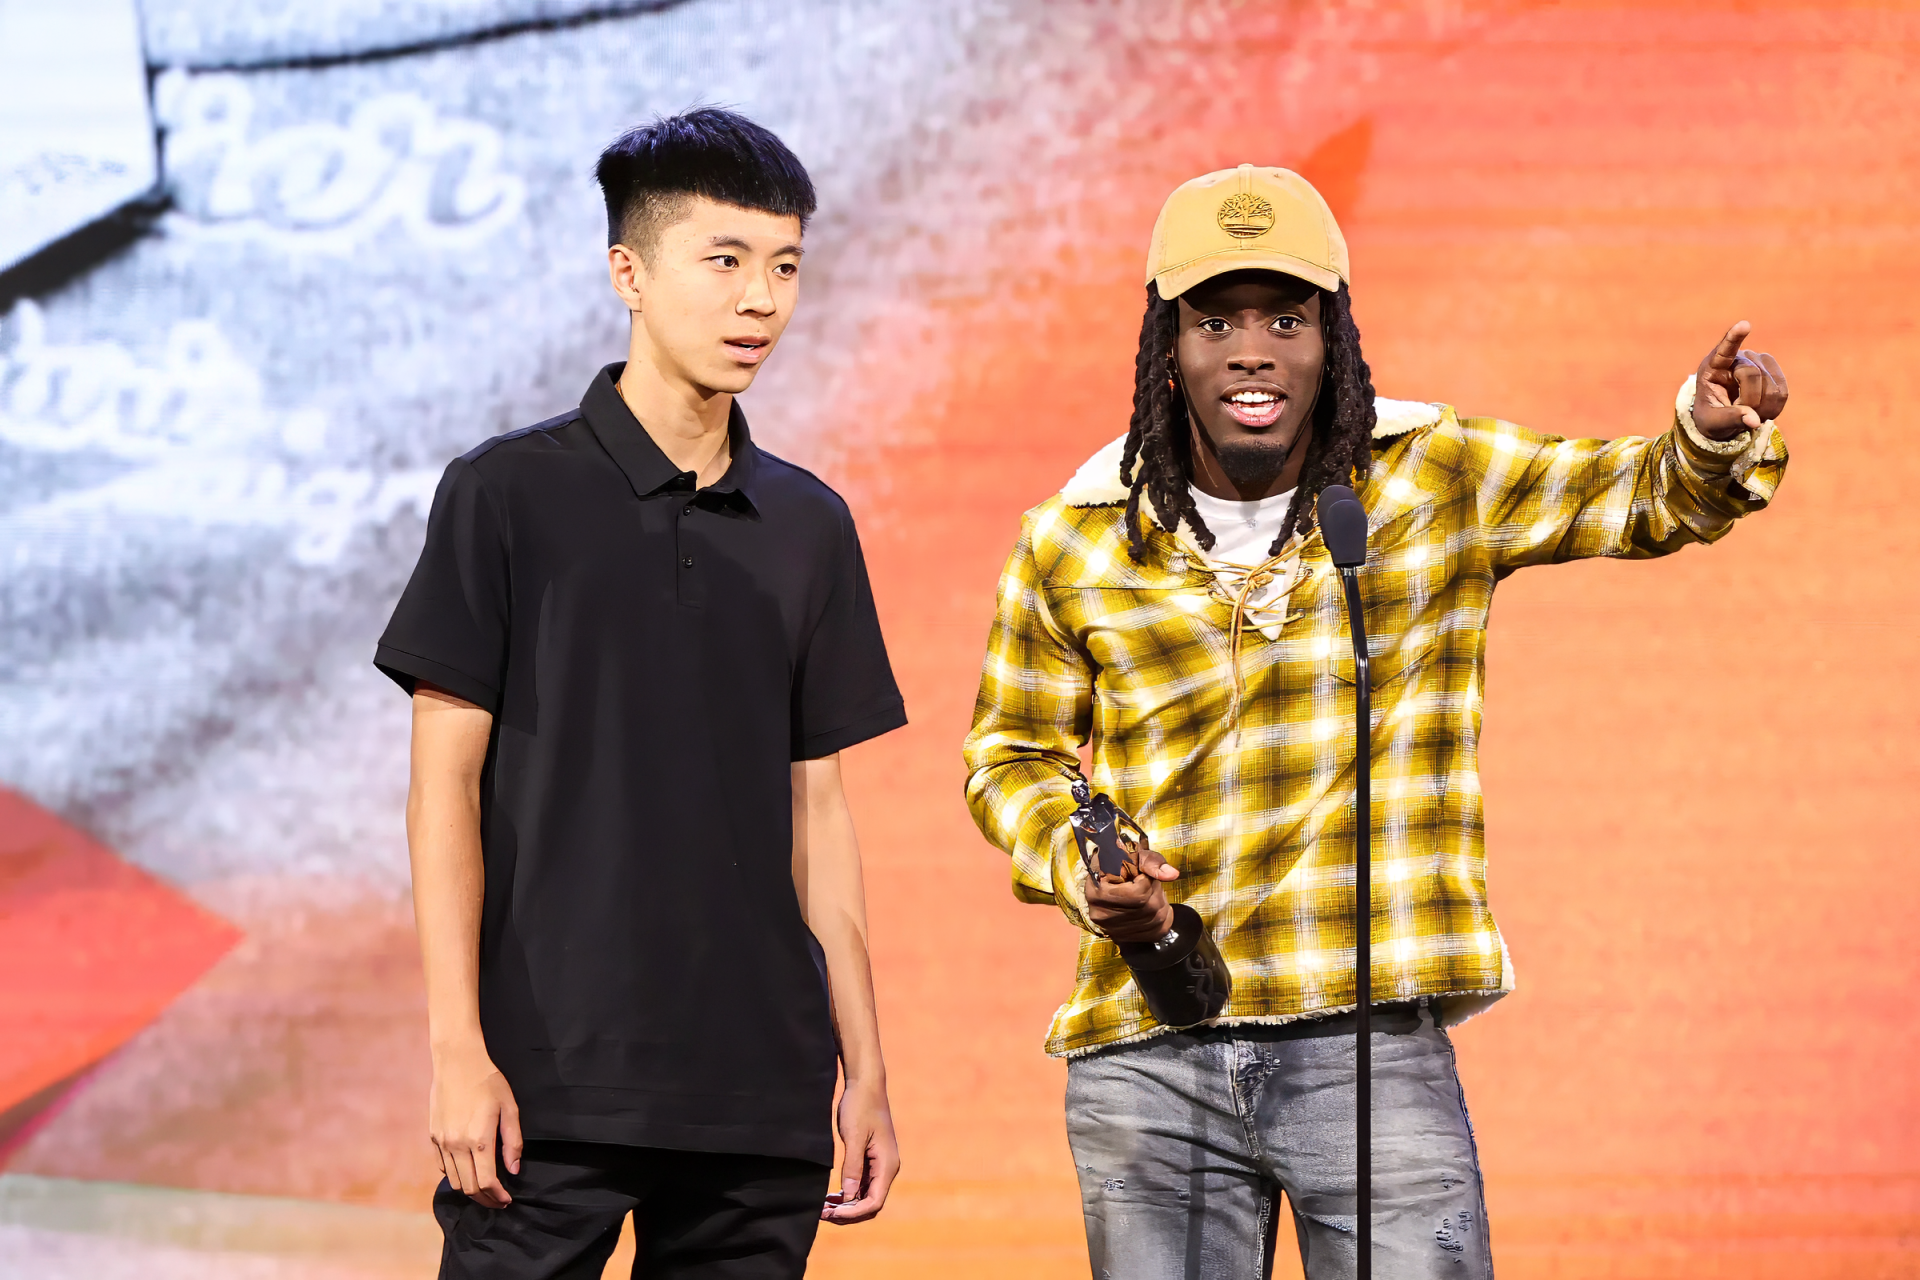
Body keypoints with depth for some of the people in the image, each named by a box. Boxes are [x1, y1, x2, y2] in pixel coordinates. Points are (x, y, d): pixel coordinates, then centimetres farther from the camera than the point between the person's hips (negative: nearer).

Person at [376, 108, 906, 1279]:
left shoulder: (810, 526, 12)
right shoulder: (510, 494, 0)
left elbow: (818, 807, 15)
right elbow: (445, 785, -2)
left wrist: (865, 1069, 10)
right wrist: (458, 1049, -10)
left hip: (759, 1095, 4)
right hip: (553, 1086, -4)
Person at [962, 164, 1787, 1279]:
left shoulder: (1440, 481, 0)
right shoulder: (1074, 541, 2)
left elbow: (1653, 497, 9)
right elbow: (1013, 753, 14)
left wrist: (1718, 435, -14)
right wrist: (1076, 870, -6)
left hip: (1374, 1050, -1)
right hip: (1143, 1054, 2)